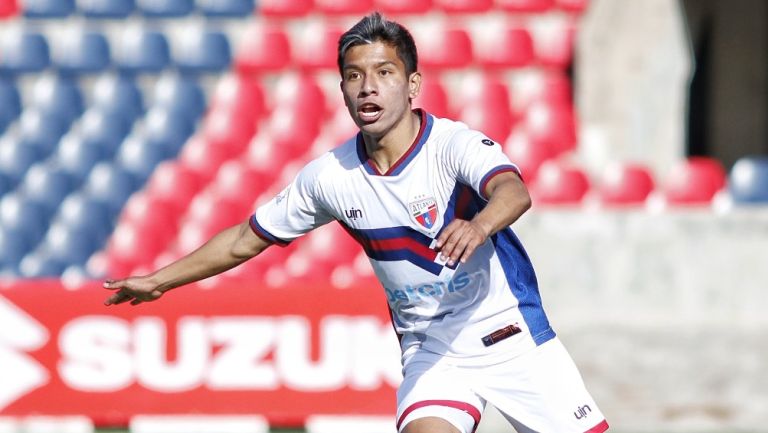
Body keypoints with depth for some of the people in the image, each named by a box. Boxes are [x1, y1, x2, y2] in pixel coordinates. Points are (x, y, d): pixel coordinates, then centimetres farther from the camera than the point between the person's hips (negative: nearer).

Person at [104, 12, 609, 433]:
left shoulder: (455, 144, -20)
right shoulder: (331, 176, -7)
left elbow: (514, 191, -42)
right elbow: (245, 241, 8)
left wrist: (478, 225, -65)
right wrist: (158, 281, 12)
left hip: (510, 334, -2)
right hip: (431, 350, 2)